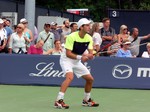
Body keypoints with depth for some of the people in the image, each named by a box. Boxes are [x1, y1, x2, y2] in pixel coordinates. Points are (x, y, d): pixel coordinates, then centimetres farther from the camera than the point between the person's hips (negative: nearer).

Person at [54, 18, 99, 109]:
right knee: (70, 77, -32)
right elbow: (68, 54, -25)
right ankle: (59, 101, -35)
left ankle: (86, 100, 27)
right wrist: (80, 57, -34)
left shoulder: (89, 38, -4)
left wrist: (88, 56, -28)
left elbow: (91, 54, -5)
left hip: (77, 62, 7)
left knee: (90, 79, 6)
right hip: (66, 60, -7)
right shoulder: (72, 37, -23)